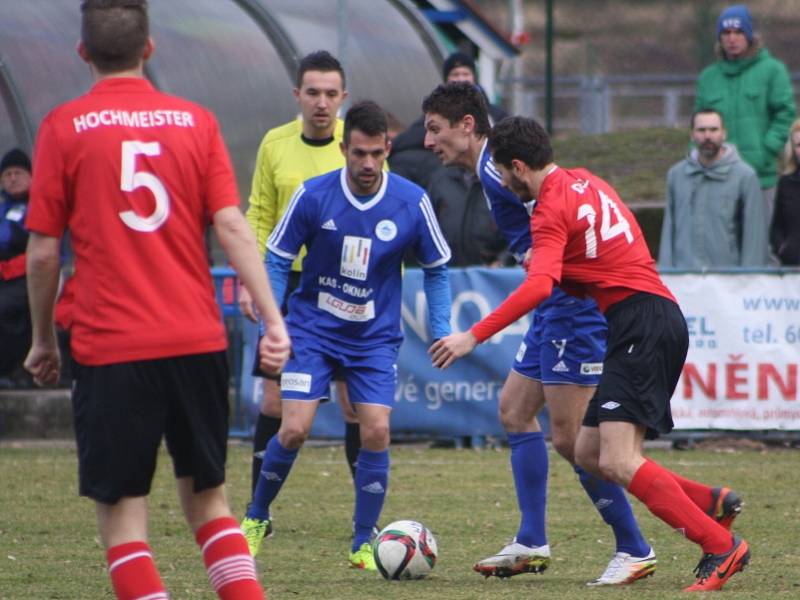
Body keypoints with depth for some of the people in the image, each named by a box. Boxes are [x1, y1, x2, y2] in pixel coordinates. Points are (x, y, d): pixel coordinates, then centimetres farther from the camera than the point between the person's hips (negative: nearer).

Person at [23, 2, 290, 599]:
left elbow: (44, 250, -1)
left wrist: (43, 338, 12)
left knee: (122, 511, 2)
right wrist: (273, 319, -3)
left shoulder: (64, 127, -2)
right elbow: (232, 225, -3)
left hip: (110, 348, -3)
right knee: (207, 498, 17)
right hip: (198, 342, 3)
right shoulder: (195, 121, 5)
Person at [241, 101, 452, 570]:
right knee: (294, 430, -10)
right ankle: (257, 518, 16)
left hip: (375, 337, 1)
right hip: (313, 330, -1)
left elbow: (436, 268, 5)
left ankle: (364, 544, 2)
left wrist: (442, 332, -2)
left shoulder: (412, 202, -10)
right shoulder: (313, 196, -13)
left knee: (376, 431, -11)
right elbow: (277, 260, -2)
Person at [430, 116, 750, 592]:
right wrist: (549, 260, 20)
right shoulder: (585, 182, 18)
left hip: (642, 326, -10)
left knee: (617, 462, -18)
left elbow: (539, 286, -25)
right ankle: (712, 503, 10)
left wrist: (474, 336, -26)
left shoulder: (552, 209, -10)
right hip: (657, 317, 10)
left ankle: (721, 548, -18)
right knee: (589, 453, 10)